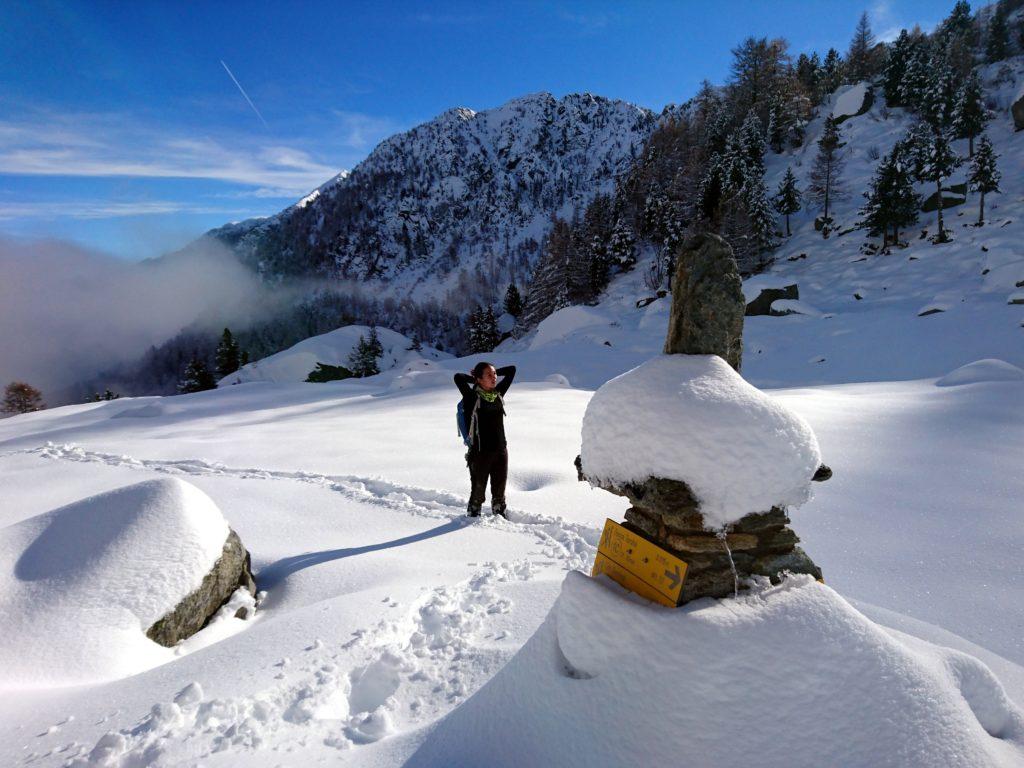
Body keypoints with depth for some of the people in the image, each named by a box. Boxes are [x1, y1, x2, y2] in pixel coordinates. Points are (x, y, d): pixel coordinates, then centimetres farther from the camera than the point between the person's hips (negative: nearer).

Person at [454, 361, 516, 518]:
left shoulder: (498, 393, 6)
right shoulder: (473, 397, -9)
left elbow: (511, 370, 13)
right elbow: (458, 378, -25)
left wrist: (494, 372, 8)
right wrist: (474, 378, -7)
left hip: (501, 451, 5)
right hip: (480, 452, -5)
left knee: (499, 489, 18)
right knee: (478, 490, 8)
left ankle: (500, 515, 34)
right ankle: (473, 517, 27)